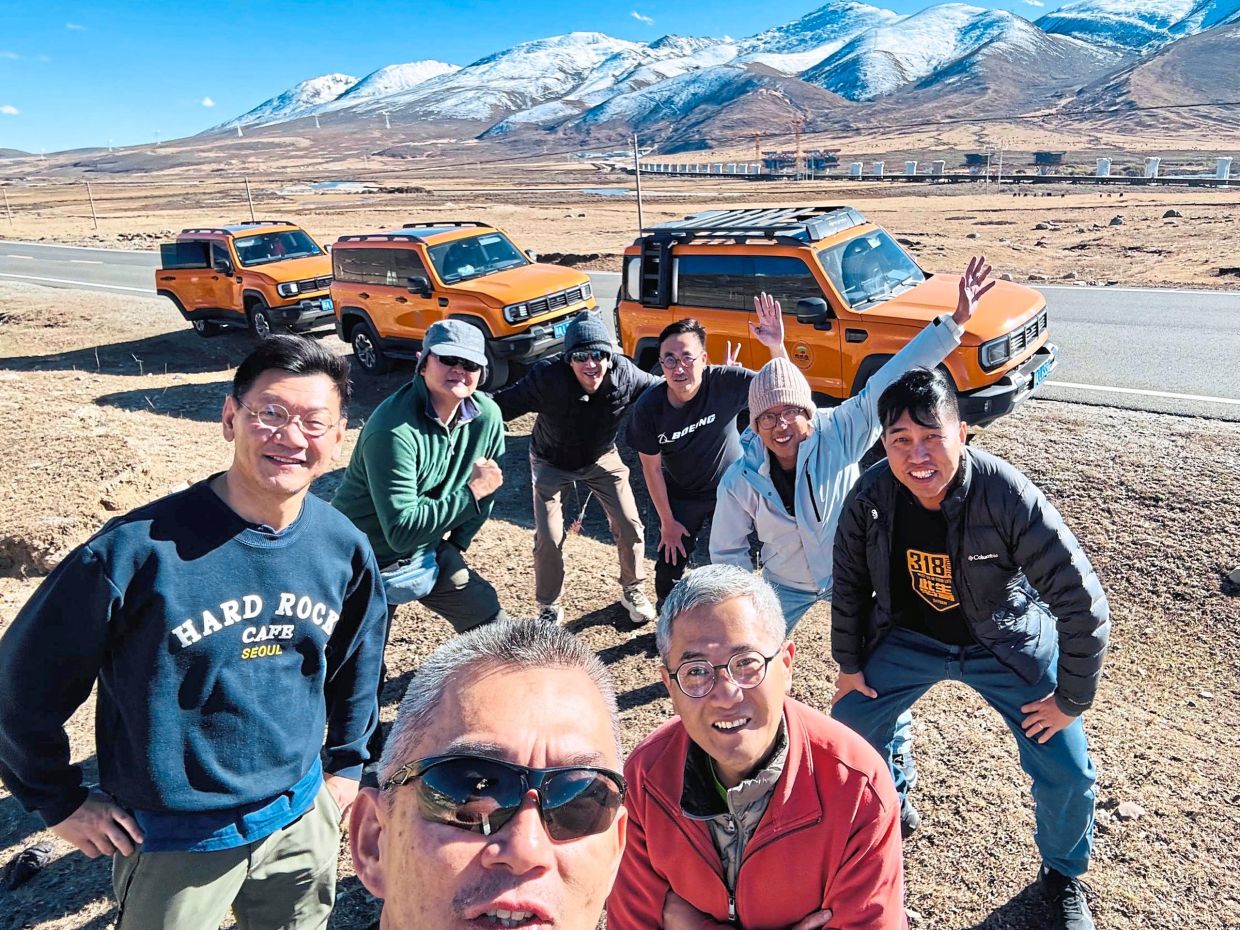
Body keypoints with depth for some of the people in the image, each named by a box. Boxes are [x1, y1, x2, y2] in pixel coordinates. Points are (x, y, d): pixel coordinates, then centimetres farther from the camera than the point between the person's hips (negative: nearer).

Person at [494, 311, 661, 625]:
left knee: (630, 527, 3)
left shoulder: (625, 374, -26)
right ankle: (549, 608, 21)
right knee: (548, 539, -5)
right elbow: (502, 405, -32)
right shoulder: (547, 377, -34)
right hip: (552, 463, -2)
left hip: (602, 458, 2)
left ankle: (633, 590, 31)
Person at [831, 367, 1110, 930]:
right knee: (848, 731, 4)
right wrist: (849, 664, 4)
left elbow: (1081, 600, -23)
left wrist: (1072, 699, -15)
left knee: (1067, 772, -3)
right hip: (909, 638, 3)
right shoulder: (871, 497, -22)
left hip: (1006, 646, -2)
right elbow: (849, 581, -3)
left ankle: (1063, 875, 30)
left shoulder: (1007, 496, -32)